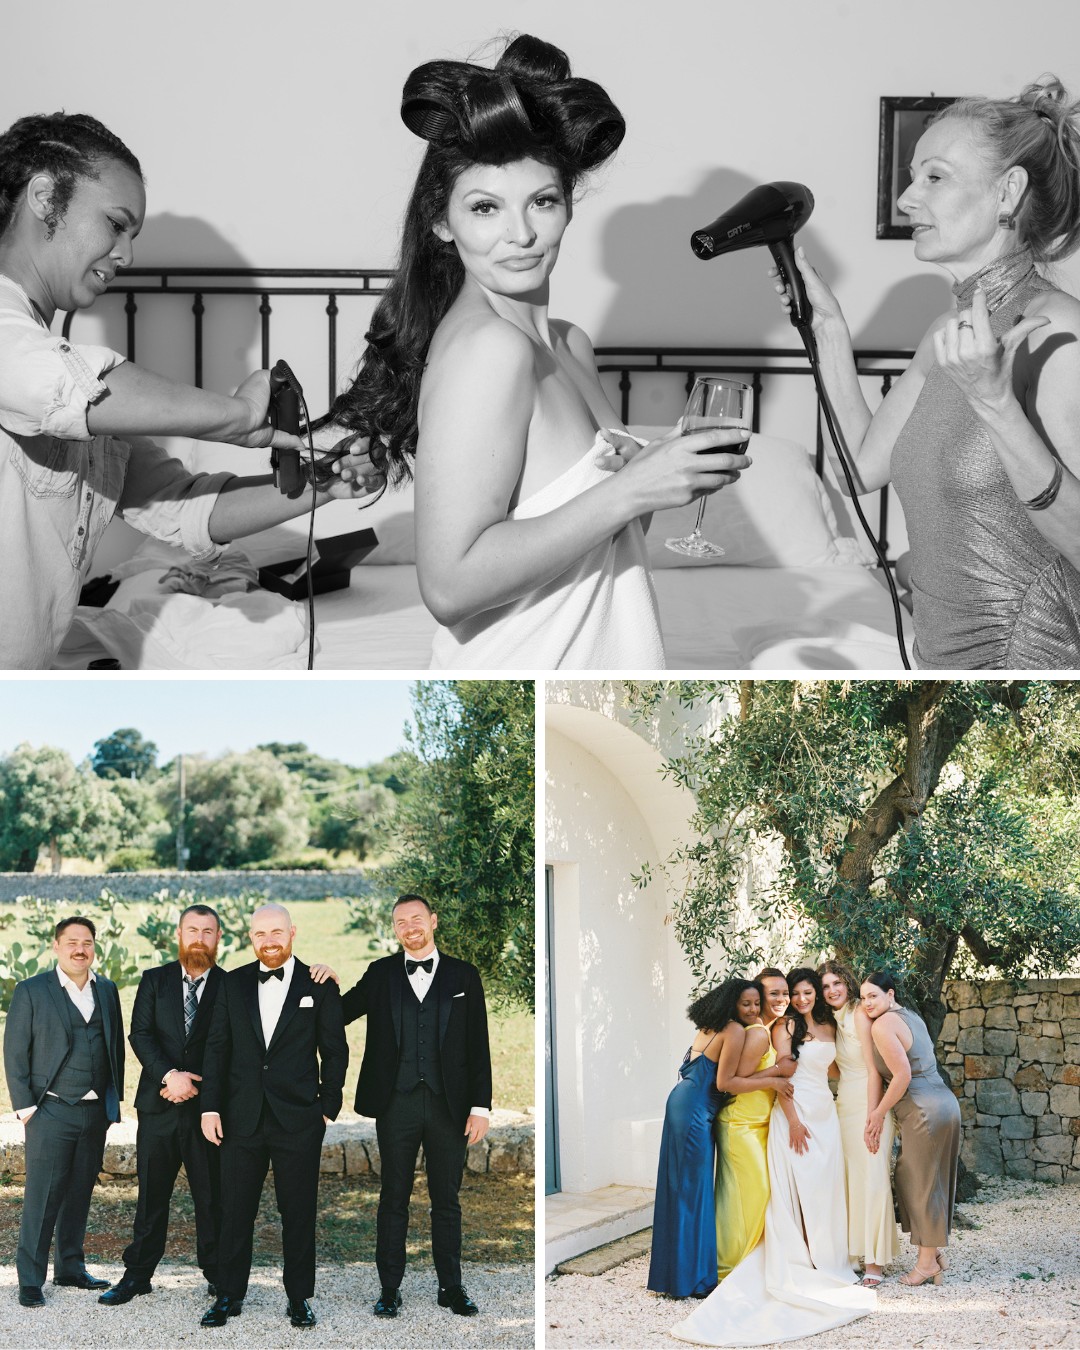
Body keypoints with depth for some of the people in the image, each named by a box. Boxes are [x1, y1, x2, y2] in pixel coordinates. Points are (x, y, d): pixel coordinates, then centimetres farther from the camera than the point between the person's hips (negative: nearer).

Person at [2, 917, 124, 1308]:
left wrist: (114, 1101, 9)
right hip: (51, 1112, -5)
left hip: (95, 1113, 5)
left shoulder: (107, 990, 10)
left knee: (80, 1194, 12)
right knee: (42, 1198, -4)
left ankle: (70, 1268, 23)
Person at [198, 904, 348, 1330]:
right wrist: (210, 1107, 0)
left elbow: (335, 1052, 4)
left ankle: (299, 1298, 14)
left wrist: (328, 1107, -1)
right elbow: (216, 1049, 7)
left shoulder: (319, 987, 1)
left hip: (298, 1119, -2)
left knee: (299, 1213, 4)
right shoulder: (233, 984, 7)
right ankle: (229, 1295, 16)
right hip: (242, 1118, 2)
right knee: (235, 1211, 6)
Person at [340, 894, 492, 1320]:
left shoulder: (463, 976, 5)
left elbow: (478, 1046, 4)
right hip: (397, 1104, 0)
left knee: (447, 1200, 7)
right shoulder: (380, 974, 7)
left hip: (448, 1105, 0)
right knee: (394, 1198, 6)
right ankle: (390, 1288, 13)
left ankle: (451, 1287, 16)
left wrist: (481, 1105, -2)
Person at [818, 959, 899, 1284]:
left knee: (872, 1178, -9)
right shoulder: (832, 1021, 12)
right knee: (849, 1179, 5)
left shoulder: (860, 1013, -11)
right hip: (844, 1106, 8)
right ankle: (856, 1254, 10)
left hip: (870, 1105, -8)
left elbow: (873, 1069, -14)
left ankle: (874, 1262, -7)